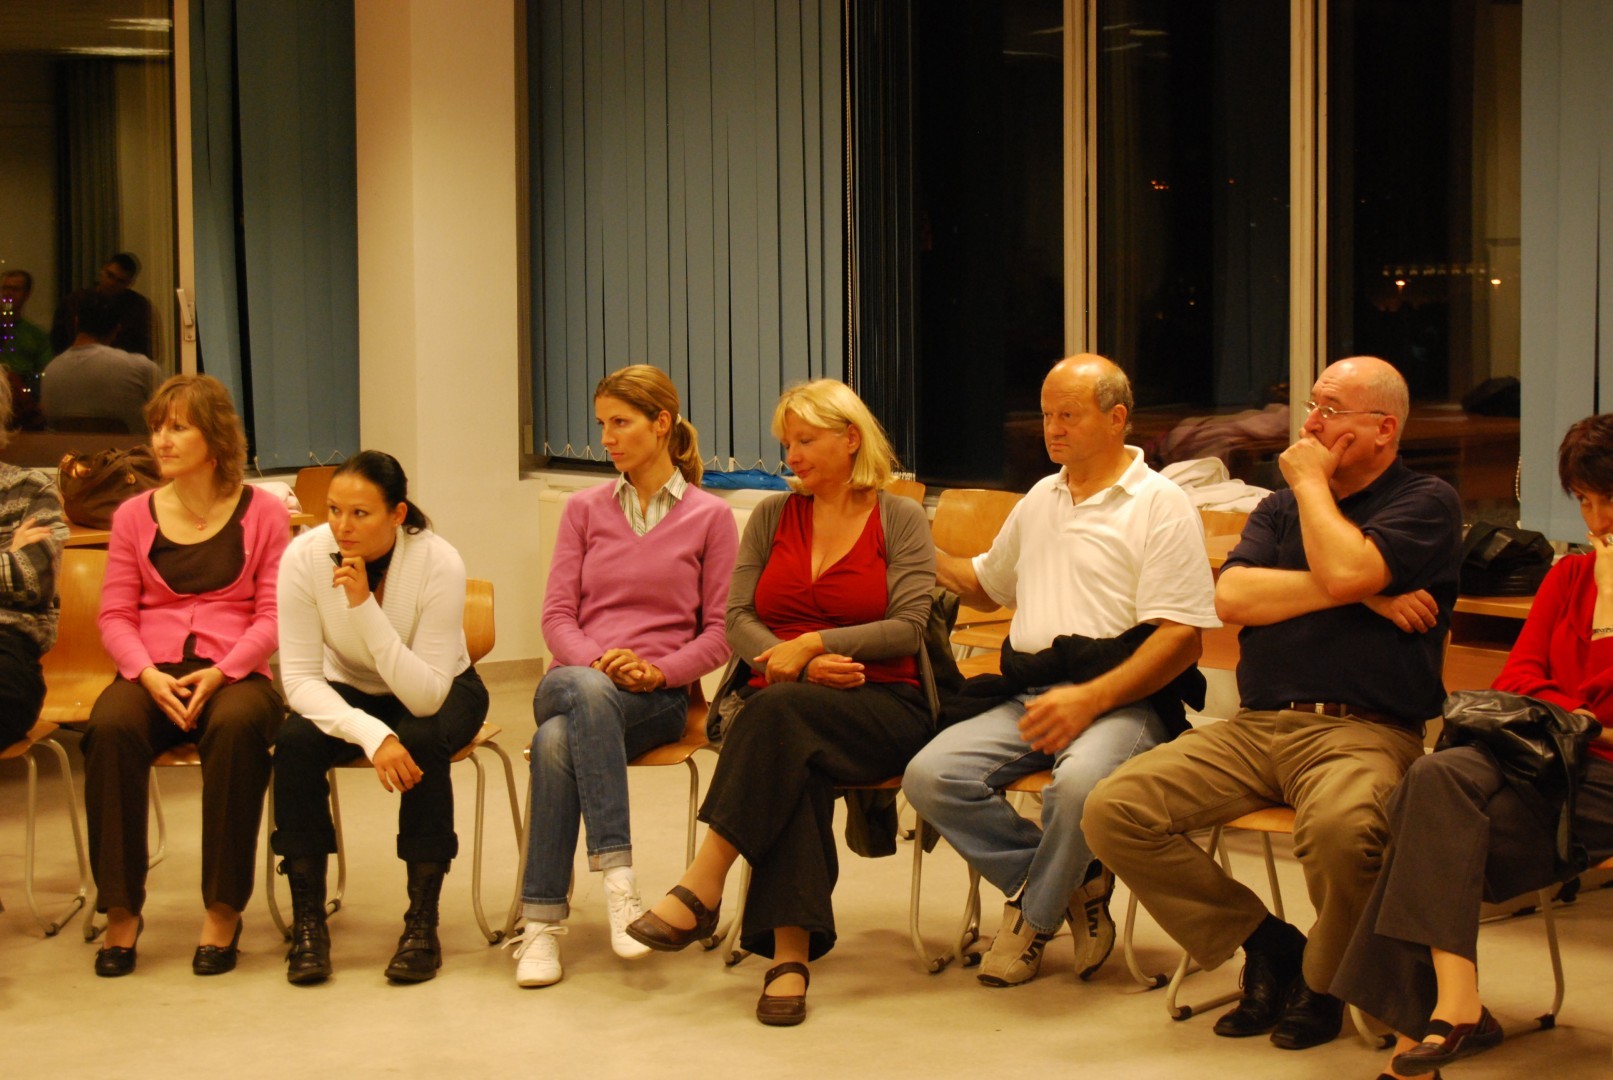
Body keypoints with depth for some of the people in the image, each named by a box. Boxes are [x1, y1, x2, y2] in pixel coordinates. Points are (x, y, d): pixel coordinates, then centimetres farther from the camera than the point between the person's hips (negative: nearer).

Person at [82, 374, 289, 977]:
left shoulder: (262, 513, 5)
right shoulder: (135, 516, 11)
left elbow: (273, 614, 0)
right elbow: (115, 616, 7)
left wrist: (220, 673, -15)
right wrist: (149, 675, -12)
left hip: (233, 672, -2)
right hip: (150, 673, 2)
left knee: (237, 728, -36)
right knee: (110, 729, -32)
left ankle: (224, 910, -24)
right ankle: (121, 910, -22)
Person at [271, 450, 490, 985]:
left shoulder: (439, 564, -29)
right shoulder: (305, 557, -24)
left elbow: (426, 696, -32)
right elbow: (300, 678, -21)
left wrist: (365, 606, -41)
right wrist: (372, 734, -37)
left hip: (441, 692, -2)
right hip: (349, 692, 2)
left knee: (421, 742, -34)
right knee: (295, 741, -29)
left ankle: (423, 922, -20)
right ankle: (308, 921, -16)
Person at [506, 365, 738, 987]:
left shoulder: (710, 518, 8)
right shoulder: (585, 510, 16)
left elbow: (720, 632, 4)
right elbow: (557, 614, 9)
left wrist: (659, 669, -14)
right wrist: (596, 662, -12)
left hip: (658, 696, -2)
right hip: (576, 677, 2)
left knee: (559, 739, -37)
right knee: (585, 693, -39)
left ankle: (543, 920, -32)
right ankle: (616, 875, -42)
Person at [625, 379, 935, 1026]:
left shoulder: (901, 521, 8)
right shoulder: (773, 518, 19)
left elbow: (906, 628, -4)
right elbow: (737, 619, 8)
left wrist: (812, 645, -15)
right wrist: (802, 665, -11)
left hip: (880, 708, -2)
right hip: (780, 713, 2)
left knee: (781, 710, -36)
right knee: (795, 763, -36)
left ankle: (703, 886, -38)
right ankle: (790, 954, -44)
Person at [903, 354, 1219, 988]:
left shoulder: (1162, 506, -1)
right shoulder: (1041, 501, 22)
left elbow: (1181, 637, -10)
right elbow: (986, 585, 38)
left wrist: (1089, 699, -21)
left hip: (1122, 698, -6)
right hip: (1030, 697, 6)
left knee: (1080, 781, -38)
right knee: (930, 776, -19)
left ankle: (1036, 913, -8)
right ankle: (1073, 885, -5)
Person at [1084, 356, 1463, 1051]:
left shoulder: (1427, 503, 5)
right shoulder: (1282, 506, 22)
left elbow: (1346, 569, -16)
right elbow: (1231, 598, 2)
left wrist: (1310, 481, 0)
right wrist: (1362, 597, -6)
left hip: (1362, 732, -5)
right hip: (1254, 727, 6)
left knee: (1341, 828, -39)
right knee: (1112, 812, -14)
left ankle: (1321, 979, -6)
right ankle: (1264, 943, 2)